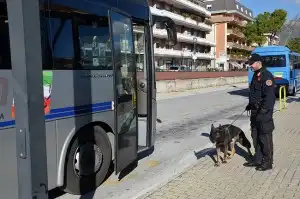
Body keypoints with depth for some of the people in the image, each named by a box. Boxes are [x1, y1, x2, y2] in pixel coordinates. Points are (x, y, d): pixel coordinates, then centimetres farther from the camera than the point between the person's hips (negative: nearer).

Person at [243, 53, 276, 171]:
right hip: (255, 111, 10)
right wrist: (250, 105, 20)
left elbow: (269, 96, -22)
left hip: (264, 113, -10)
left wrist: (262, 111, -24)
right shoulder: (256, 75, 14)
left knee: (265, 137, -1)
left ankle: (267, 162, 11)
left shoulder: (266, 76, -16)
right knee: (255, 136, 15)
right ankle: (257, 159, 26)